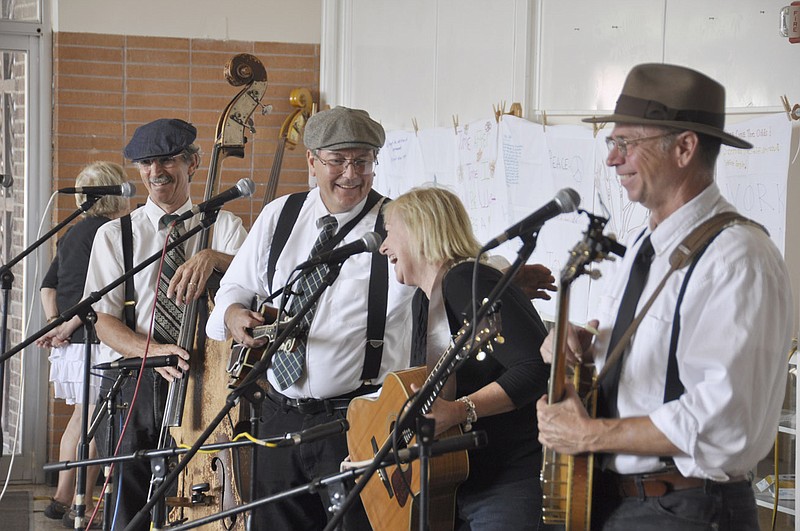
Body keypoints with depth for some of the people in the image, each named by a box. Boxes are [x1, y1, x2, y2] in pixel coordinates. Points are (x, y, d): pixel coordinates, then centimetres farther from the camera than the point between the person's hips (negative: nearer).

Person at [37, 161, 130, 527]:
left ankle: (62, 500, 21)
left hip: (67, 343, 9)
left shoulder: (72, 233, 17)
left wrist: (54, 323, 5)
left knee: (81, 417, 18)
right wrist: (68, 326, -14)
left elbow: (48, 286, 15)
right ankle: (81, 508, -4)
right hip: (93, 341, -9)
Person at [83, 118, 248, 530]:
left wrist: (213, 256, -28)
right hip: (131, 386, 1)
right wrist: (152, 350, -17)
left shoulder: (223, 226, 8)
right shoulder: (114, 235, 9)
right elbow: (105, 322, 2)